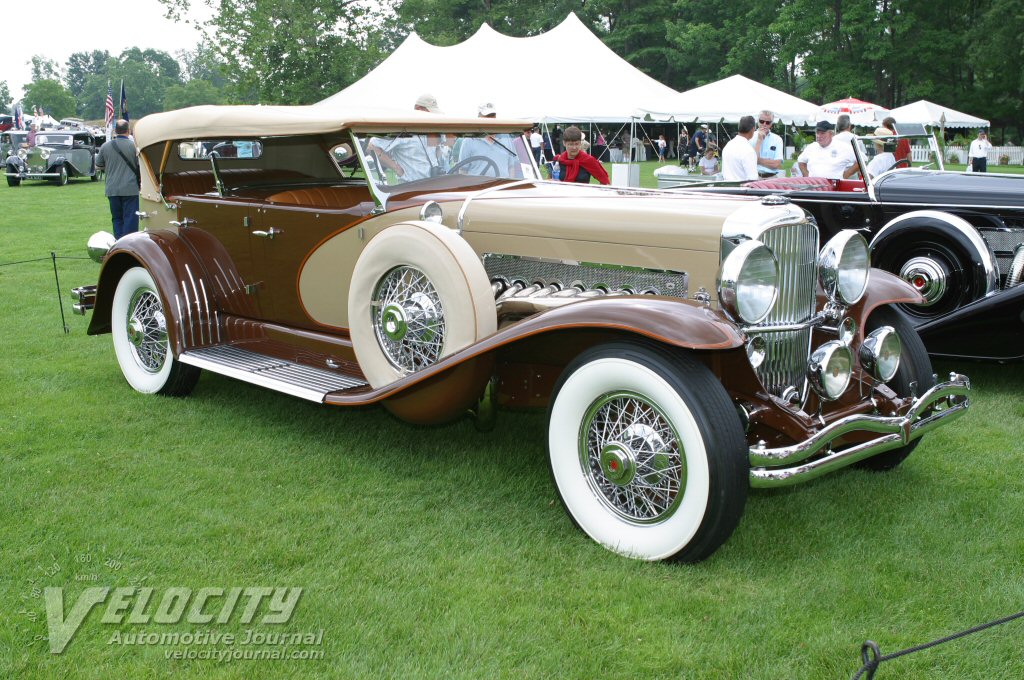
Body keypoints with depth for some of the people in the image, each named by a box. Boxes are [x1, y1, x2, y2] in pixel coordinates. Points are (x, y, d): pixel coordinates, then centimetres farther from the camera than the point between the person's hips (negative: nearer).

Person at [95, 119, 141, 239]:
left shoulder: (105, 146, 1)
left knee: (117, 218, 13)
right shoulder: (133, 145, -8)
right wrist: (140, 181, 15)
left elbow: (98, 166, 12)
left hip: (112, 190, 3)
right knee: (130, 219, 0)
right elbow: (140, 166, -2)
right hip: (130, 189, -3)